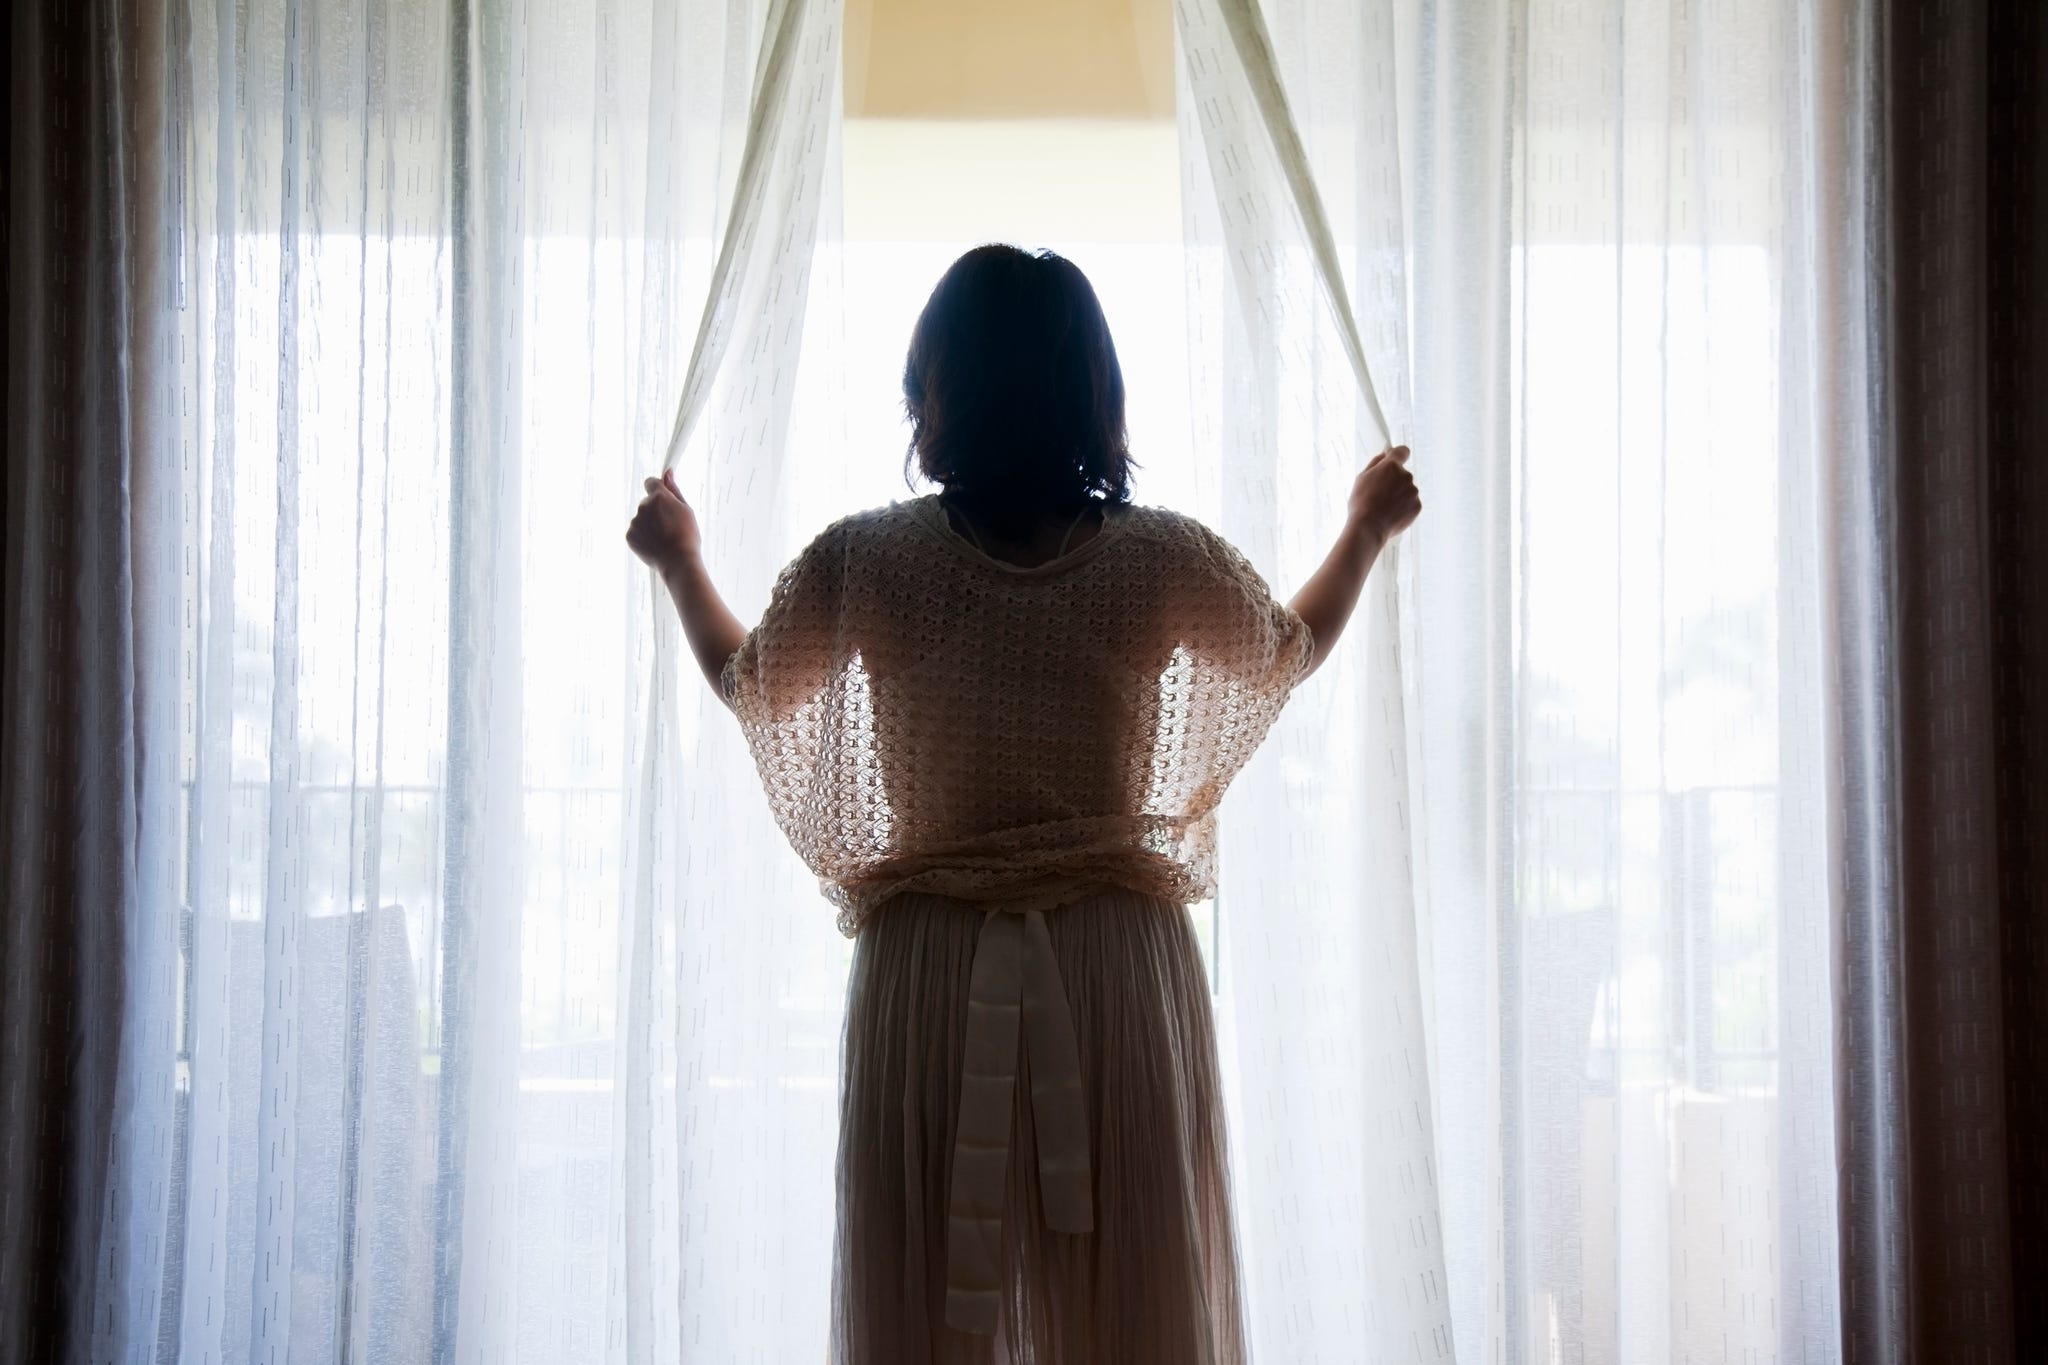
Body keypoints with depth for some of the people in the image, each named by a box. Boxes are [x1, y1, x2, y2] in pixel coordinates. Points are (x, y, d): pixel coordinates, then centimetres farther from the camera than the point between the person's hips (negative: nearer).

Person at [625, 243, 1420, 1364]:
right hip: (1120, 969, 1)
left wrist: (679, 561, 34)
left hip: (931, 972, 0)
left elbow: (750, 682, 15)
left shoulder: (866, 562, -5)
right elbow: (1290, 652, 18)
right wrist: (1366, 529, 36)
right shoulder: (1165, 559, -3)